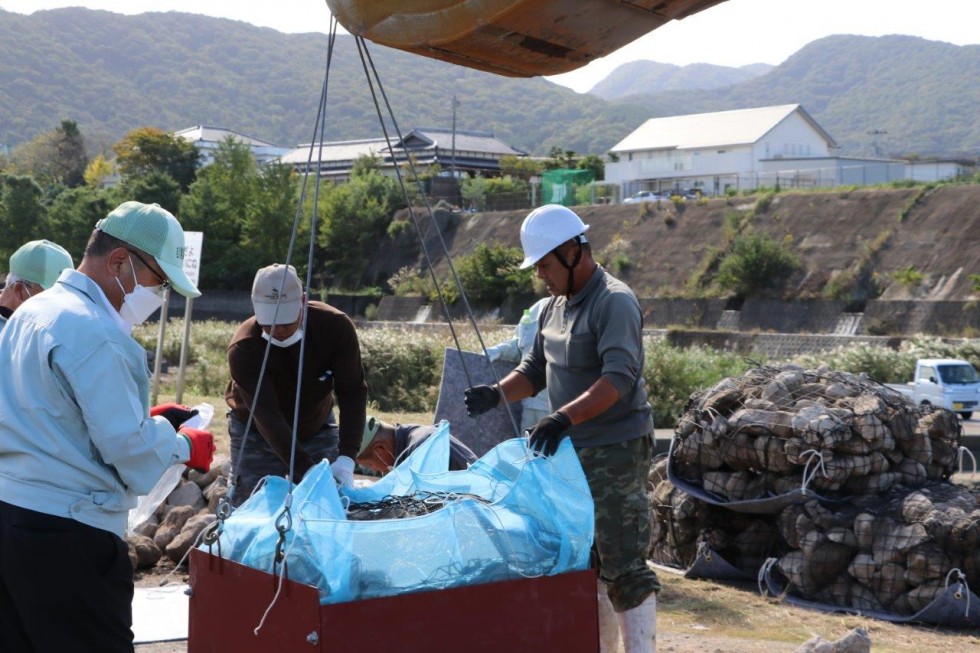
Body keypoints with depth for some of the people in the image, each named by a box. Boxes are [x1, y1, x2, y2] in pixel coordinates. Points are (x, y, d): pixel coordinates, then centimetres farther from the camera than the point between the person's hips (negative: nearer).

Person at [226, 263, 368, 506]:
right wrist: (308, 474, -44)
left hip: (318, 430, 2)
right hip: (256, 435, -2)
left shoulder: (336, 327, -24)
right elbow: (267, 417, -35)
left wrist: (346, 458, -34)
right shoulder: (243, 349, -31)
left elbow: (352, 392, -22)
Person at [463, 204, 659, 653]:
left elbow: (619, 378, -27)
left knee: (622, 565, -8)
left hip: (615, 450, -9)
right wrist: (497, 394, -2)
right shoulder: (555, 307, 13)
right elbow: (535, 370, 18)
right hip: (573, 449, 9)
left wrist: (566, 417, -39)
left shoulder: (614, 303, -15)